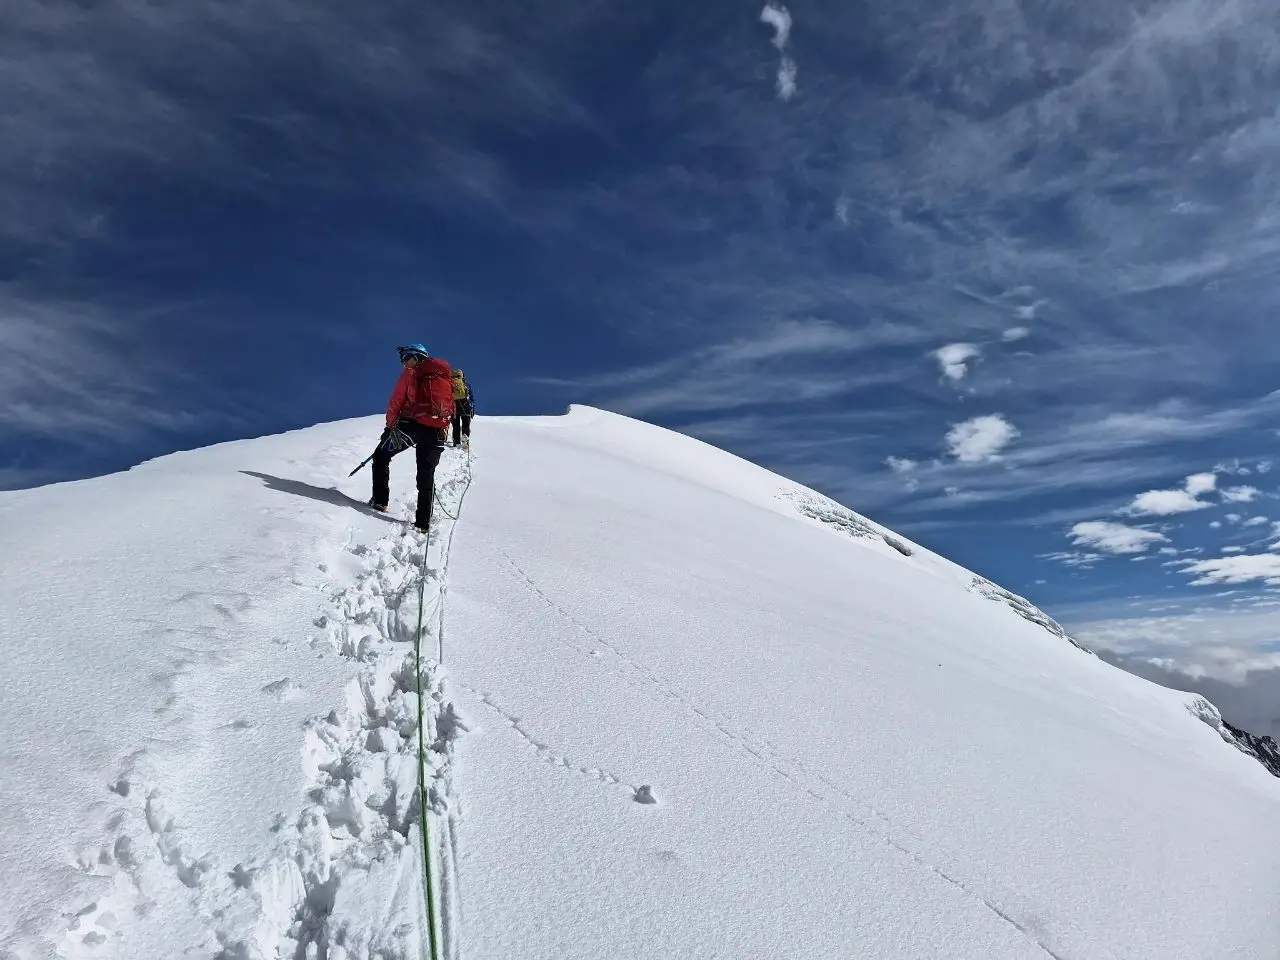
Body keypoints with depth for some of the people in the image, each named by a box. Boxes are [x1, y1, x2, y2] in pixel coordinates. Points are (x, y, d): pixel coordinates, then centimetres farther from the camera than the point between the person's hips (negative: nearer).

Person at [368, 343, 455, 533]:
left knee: (382, 456, 16)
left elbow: (396, 400, 1)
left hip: (412, 424, -4)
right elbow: (452, 407, 20)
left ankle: (380, 501, 8)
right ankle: (423, 522, 4)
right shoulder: (447, 376, 22)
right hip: (437, 431, 4)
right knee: (427, 474, 10)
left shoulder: (412, 372, 7)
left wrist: (390, 425, 8)